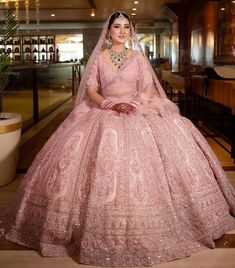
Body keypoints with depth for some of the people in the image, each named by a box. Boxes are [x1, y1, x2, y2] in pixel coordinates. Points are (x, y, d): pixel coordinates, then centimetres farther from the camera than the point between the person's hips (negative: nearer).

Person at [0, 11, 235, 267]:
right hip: (104, 111, -1)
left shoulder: (138, 57, 12)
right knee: (103, 156, -20)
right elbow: (90, 90, 3)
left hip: (138, 110, 1)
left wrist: (134, 104, -13)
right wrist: (111, 104, -13)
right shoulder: (99, 58, 9)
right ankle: (105, 230, -6)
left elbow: (149, 88, 6)